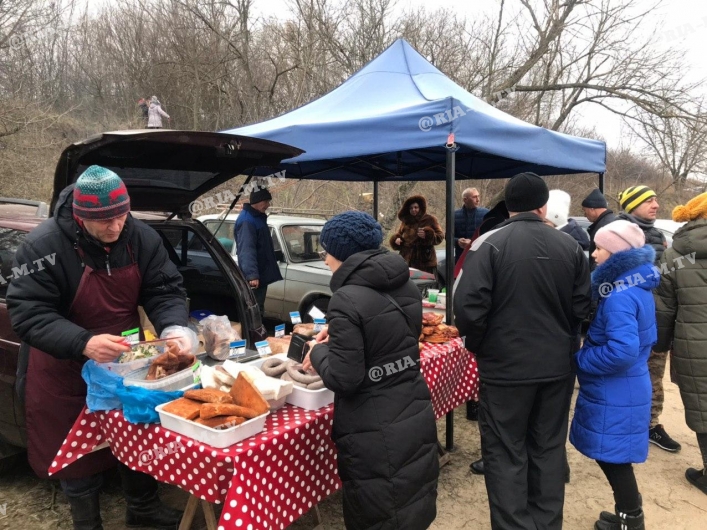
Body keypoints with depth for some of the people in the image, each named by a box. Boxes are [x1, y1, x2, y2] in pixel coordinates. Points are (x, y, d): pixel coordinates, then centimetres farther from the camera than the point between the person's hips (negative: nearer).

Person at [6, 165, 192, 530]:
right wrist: (83, 344, -40)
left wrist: (174, 328, -29)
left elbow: (165, 291, -7)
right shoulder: (43, 246, -23)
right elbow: (27, 314, -24)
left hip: (127, 362, 4)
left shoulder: (142, 238, -13)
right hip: (68, 371, -3)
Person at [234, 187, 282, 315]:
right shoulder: (247, 221, -19)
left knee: (258, 309, 17)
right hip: (254, 277, -10)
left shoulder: (258, 217, 13)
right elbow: (246, 250, -28)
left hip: (261, 274, 10)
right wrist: (252, 274, -34)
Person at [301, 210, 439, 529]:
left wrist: (319, 352, -2)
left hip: (376, 435, -7)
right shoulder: (405, 285, 2)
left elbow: (344, 379, -20)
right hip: (417, 419, 7)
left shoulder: (347, 300, -21)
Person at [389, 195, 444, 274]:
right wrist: (396, 239, -2)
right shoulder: (405, 221, 14)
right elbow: (399, 234, 23)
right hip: (407, 260, 4)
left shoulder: (430, 220, 2)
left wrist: (427, 235, -21)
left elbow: (440, 236, -2)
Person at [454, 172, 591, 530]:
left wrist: (477, 346, 1)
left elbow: (468, 306, -17)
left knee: (505, 454, 7)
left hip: (506, 367, -5)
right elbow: (583, 307, 5)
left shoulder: (492, 244, -13)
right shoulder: (569, 246, 0)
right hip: (557, 366, 5)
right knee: (548, 450, 18)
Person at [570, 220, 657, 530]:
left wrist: (578, 360, -19)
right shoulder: (636, 287, 7)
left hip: (614, 393, -10)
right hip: (624, 389, 10)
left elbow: (622, 350, -32)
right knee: (615, 457, 21)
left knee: (612, 457, 6)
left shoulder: (619, 297, -24)